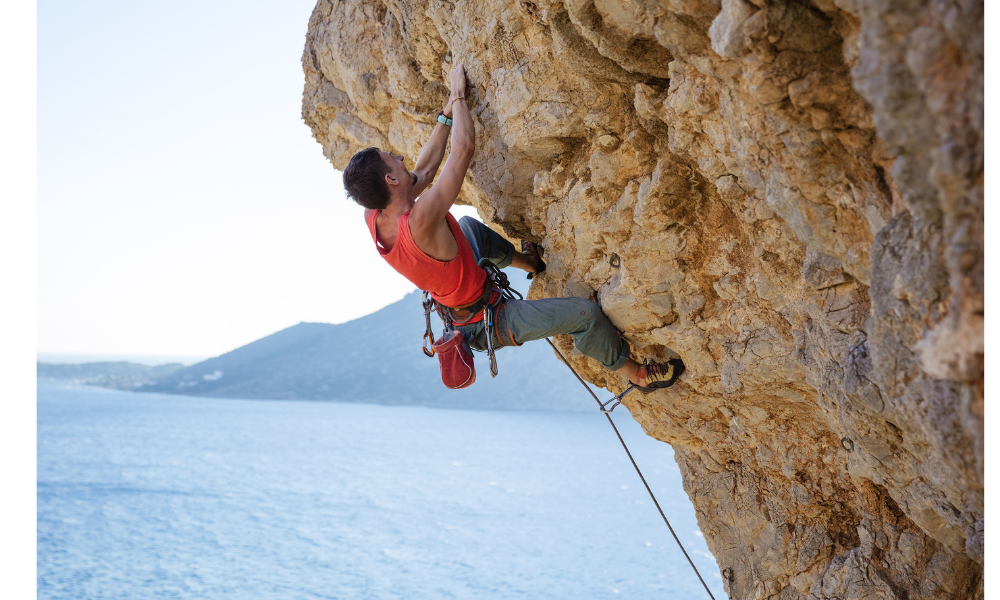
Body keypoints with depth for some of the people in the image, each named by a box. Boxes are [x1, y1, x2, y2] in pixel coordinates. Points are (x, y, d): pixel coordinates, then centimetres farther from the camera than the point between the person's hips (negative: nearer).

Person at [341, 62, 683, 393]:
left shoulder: (374, 218, -13)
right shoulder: (421, 219, -38)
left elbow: (425, 169, 2)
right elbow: (464, 147, -30)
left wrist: (448, 110, 4)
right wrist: (458, 96, -14)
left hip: (458, 311, 9)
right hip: (489, 323, -9)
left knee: (469, 225, 27)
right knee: (585, 313, -8)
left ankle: (531, 262, 45)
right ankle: (638, 374, 15)